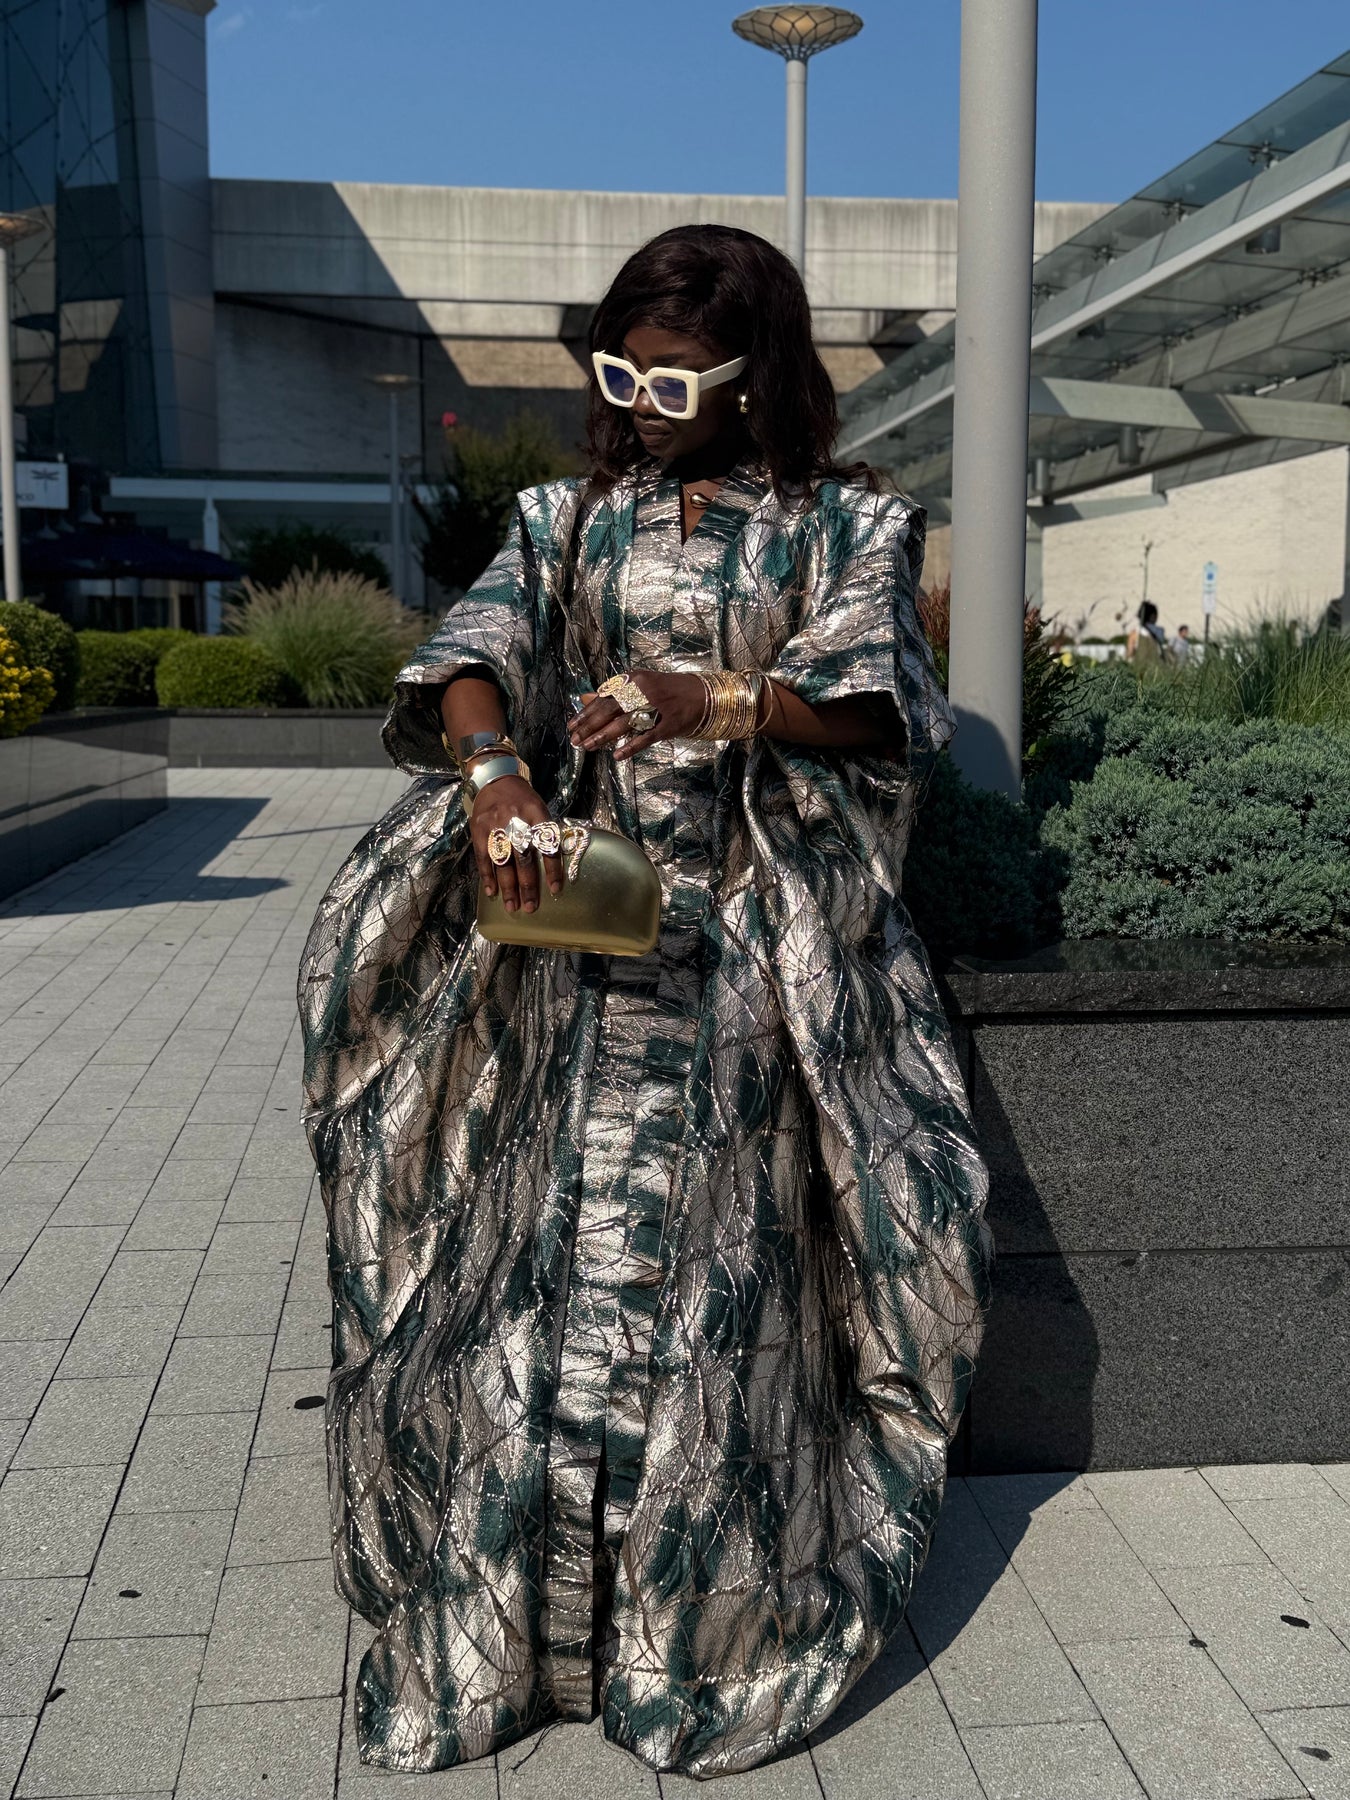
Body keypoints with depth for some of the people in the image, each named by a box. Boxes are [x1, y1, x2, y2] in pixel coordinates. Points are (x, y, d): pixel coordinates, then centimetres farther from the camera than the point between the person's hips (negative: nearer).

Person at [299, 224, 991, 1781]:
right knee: (541, 1252, 2)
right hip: (571, 923, 2)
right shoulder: (567, 520, 12)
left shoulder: (841, 526, 6)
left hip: (744, 950, -2)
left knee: (715, 1272, -1)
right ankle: (505, 1618, 18)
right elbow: (477, 652, -4)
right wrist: (494, 768, -26)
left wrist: (718, 698, -27)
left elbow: (873, 697, -8)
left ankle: (707, 1631, 17)